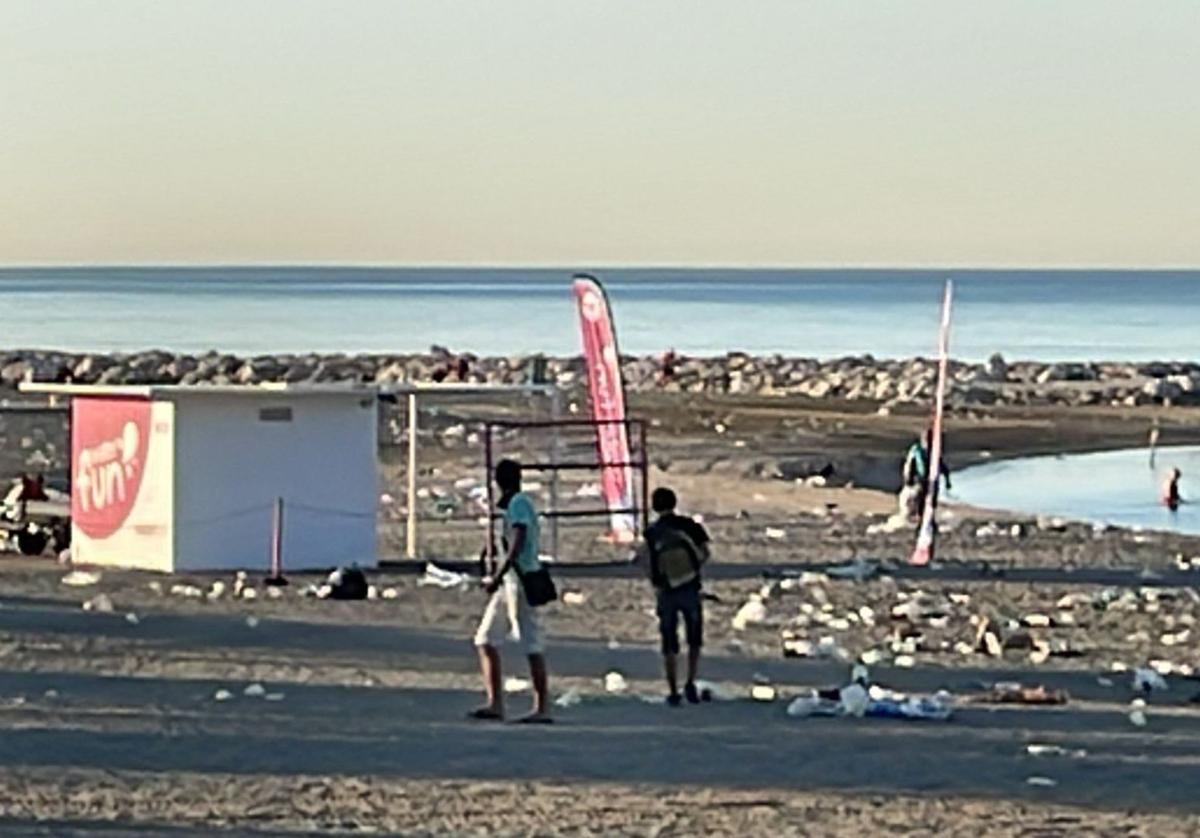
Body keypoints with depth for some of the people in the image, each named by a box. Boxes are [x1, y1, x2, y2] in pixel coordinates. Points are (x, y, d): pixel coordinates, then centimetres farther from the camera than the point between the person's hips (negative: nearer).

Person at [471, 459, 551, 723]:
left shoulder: (518, 503, -10)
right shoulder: (511, 505, 19)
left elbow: (517, 545, -20)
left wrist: (497, 577, -22)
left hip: (521, 579, -10)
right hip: (507, 582, 10)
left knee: (532, 645, -8)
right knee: (485, 640, 8)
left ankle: (542, 708, -7)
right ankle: (495, 703, 8)